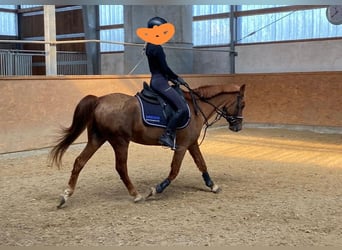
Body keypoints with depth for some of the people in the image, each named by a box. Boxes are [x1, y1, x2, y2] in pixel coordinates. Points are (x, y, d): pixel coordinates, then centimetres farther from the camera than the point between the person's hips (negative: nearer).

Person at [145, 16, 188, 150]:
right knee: (182, 108, -16)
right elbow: (164, 68, -18)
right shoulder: (157, 47, -16)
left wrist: (172, 78, 14)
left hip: (155, 80, 11)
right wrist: (177, 78, -4)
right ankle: (167, 135, -15)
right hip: (160, 81, -11)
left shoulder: (150, 45, 15)